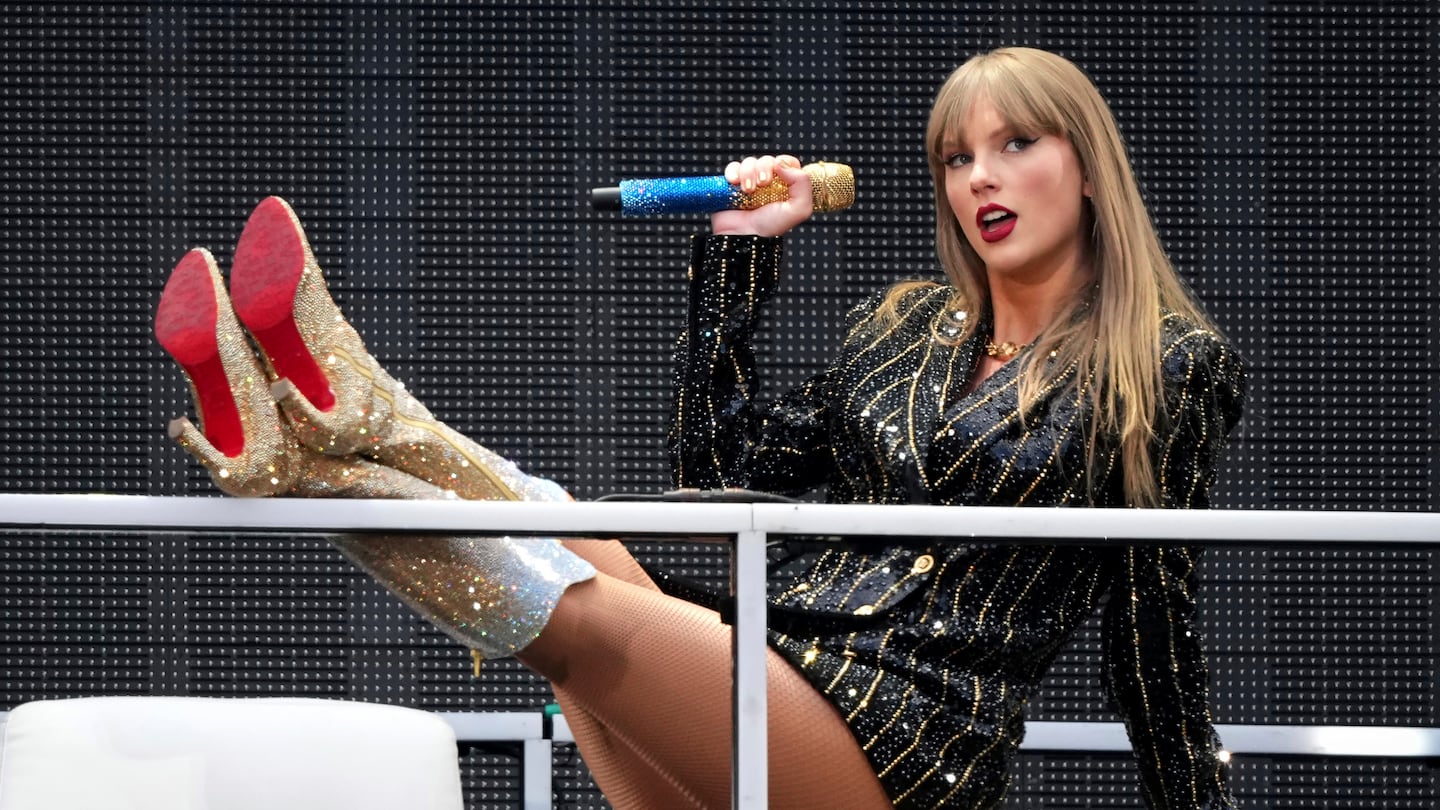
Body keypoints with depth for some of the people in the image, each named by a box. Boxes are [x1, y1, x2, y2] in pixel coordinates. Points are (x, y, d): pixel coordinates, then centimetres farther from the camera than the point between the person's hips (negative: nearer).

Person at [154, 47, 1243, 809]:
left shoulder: (1174, 369, 7)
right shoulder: (905, 326, 22)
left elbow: (1155, 620, 9)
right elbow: (724, 473, 17)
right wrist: (740, 253, 18)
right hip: (776, 684, 6)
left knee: (585, 611, -28)